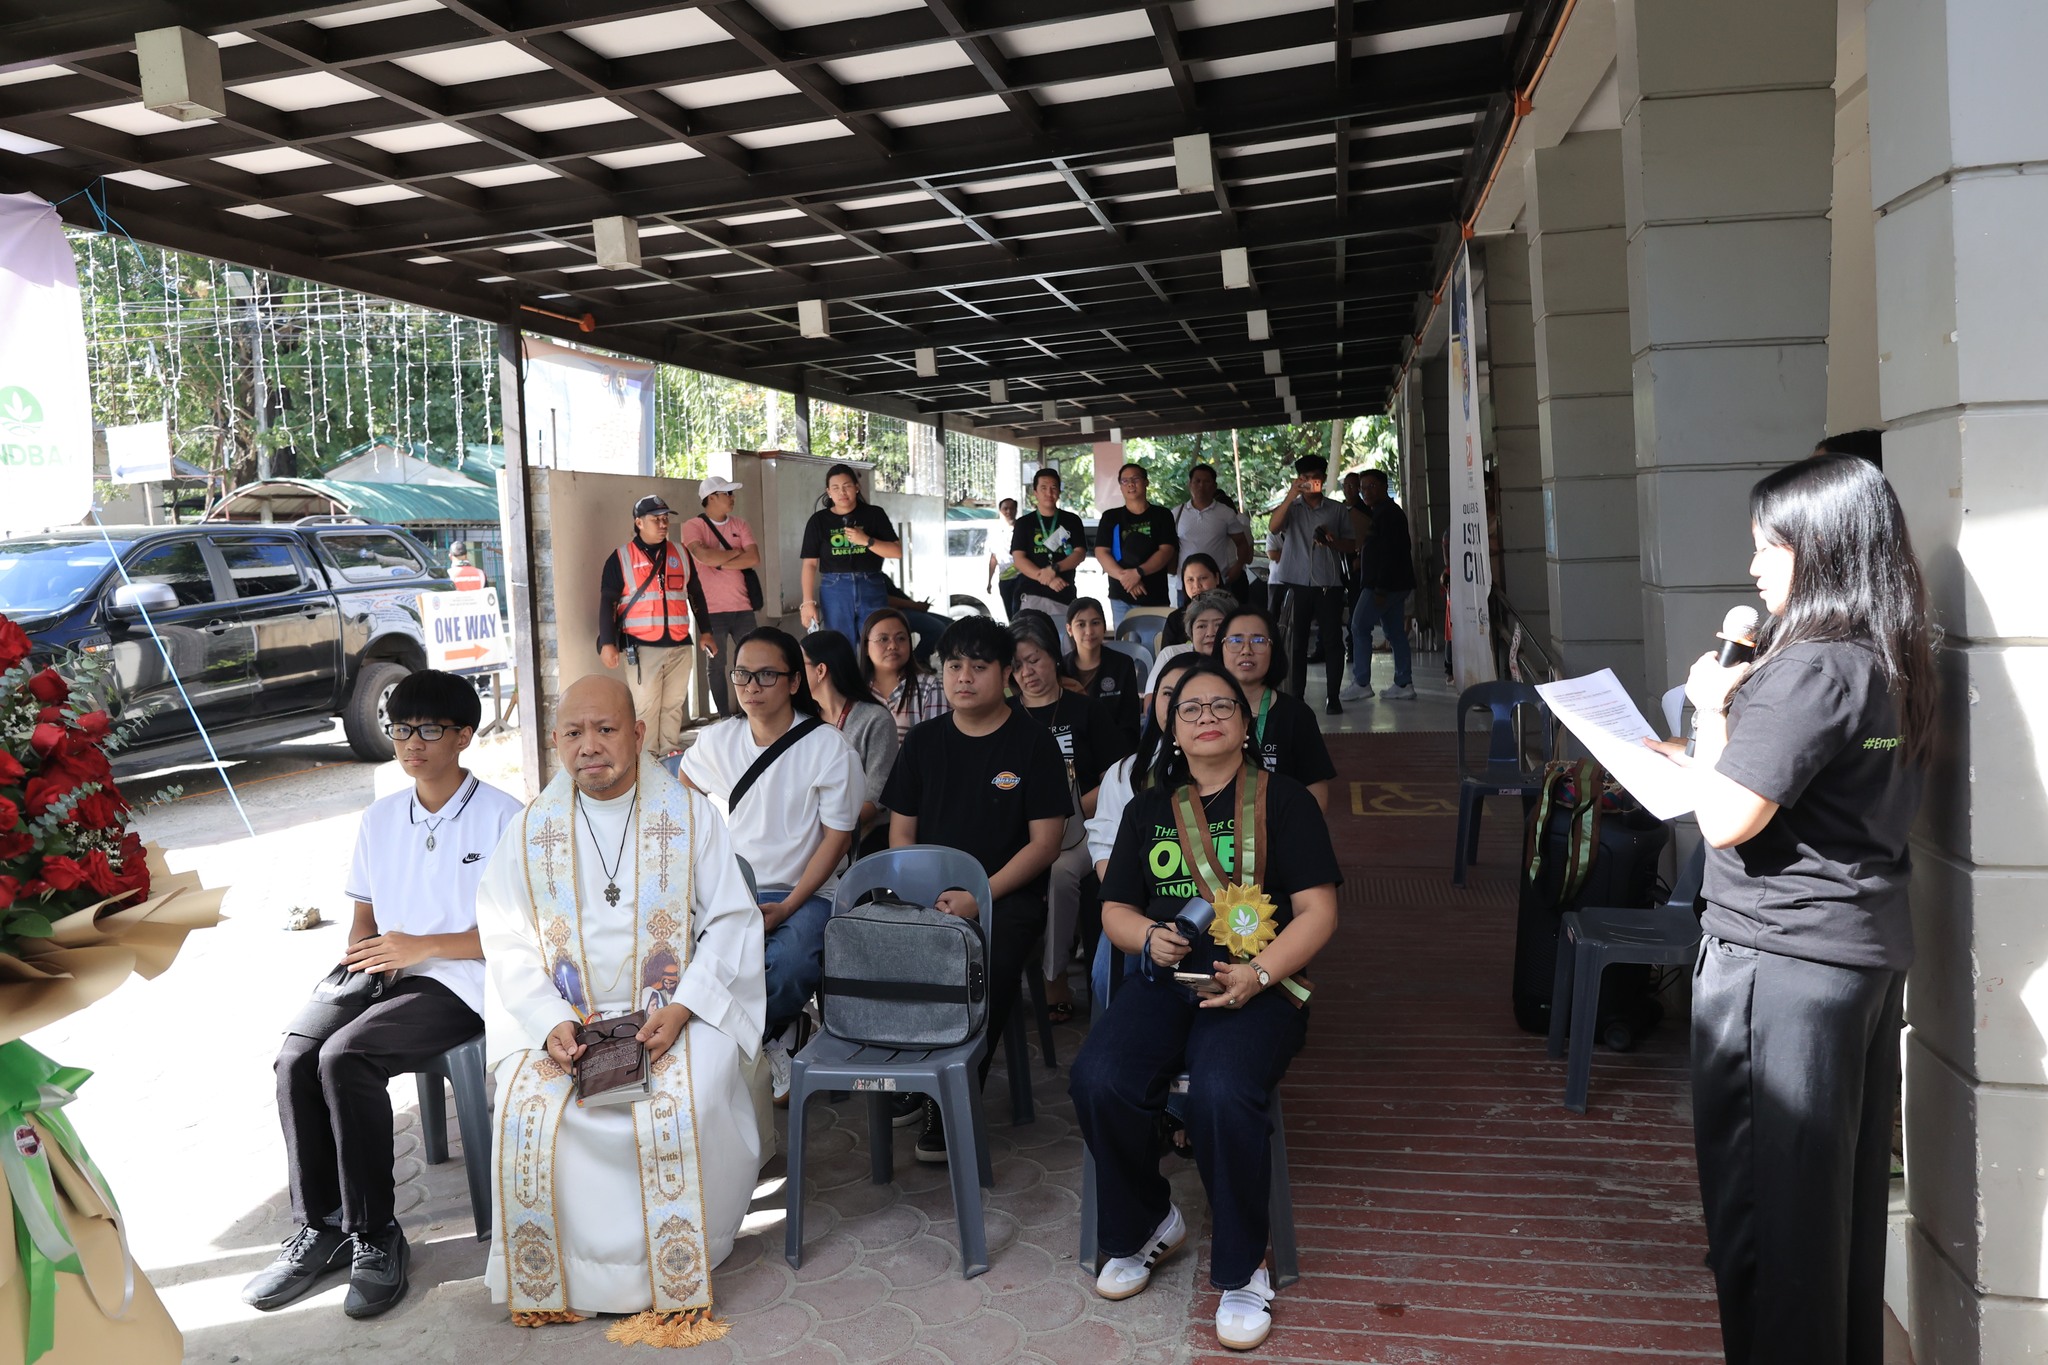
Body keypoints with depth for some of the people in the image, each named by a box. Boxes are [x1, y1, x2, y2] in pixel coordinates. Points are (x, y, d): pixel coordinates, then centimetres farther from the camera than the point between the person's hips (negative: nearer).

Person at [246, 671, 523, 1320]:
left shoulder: (502, 816, -4)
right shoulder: (380, 819, 17)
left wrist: (420, 946, -14)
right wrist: (357, 960, 0)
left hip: (463, 982, -6)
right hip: (385, 977, 6)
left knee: (345, 1055, -28)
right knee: (297, 1056, -21)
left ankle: (375, 1235, -15)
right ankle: (319, 1227, -7)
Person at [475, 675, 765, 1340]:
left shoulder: (690, 815, 1)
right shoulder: (530, 832, 7)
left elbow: (732, 922, -2)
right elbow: (507, 943, 3)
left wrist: (682, 1009, -15)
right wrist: (550, 1023, -14)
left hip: (681, 1013, -2)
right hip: (565, 1016, 2)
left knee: (686, 1104, -29)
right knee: (526, 1108, -24)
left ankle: (675, 1273, -6)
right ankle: (549, 1278, -2)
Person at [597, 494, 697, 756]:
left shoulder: (681, 556, 12)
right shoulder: (621, 558, 0)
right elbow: (607, 601, -3)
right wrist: (607, 643, -12)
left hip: (679, 646, 4)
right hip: (641, 647, -4)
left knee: (673, 706, 8)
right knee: (646, 707, -2)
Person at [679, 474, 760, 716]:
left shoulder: (740, 524, 9)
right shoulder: (692, 527, -4)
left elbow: (754, 559, -5)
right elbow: (705, 556, -22)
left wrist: (720, 562, -12)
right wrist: (737, 552, -8)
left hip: (742, 607, 4)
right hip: (711, 610, -4)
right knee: (718, 665, 5)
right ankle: (725, 719, 14)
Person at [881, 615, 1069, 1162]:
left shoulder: (1033, 742, 2)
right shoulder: (923, 741, 13)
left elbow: (1045, 841, -3)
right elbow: (901, 831, 13)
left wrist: (981, 896, -14)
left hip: (1008, 895, -3)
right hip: (929, 893, 3)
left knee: (992, 960, -31)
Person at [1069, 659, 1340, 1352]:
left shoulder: (1284, 801, 6)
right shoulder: (1148, 809, 18)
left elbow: (1318, 912, 0)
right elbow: (1115, 909, 19)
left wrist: (1258, 974, -16)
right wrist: (1148, 934, -6)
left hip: (1258, 981, -3)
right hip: (1166, 977, 3)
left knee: (1223, 1094, -33)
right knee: (1098, 1079, -26)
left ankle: (1240, 1270, -8)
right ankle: (1147, 1223, 4)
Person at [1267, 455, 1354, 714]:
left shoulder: (1337, 510, 10)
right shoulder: (1291, 508, 8)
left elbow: (1350, 545, 12)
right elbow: (1273, 526, -12)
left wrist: (1331, 540, -9)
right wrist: (1291, 495, -20)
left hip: (1329, 584, 0)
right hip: (1298, 583, 0)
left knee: (1333, 641, 0)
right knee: (1297, 641, 1)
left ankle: (1333, 696, 5)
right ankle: (1296, 695, 6)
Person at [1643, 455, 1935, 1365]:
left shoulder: (1811, 669, -19)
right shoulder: (1891, 664, 8)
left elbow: (1728, 821, -21)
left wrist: (1713, 713, -8)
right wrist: (1718, 755, 14)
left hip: (1781, 957, -9)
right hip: (1870, 948, 9)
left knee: (1763, 1198, 4)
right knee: (1845, 1193, 20)